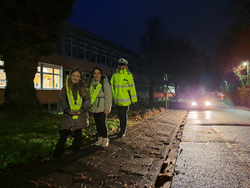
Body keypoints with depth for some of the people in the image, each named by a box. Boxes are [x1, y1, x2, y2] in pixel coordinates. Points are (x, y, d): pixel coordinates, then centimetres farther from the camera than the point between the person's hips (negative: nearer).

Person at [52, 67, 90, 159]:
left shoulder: (84, 87, 2)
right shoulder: (66, 86, -1)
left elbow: (87, 100, 2)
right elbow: (61, 99, -2)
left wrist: (82, 110, -11)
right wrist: (68, 110, -12)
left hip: (80, 115, 2)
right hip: (68, 115, -1)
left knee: (78, 133, 15)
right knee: (64, 134, 1)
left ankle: (76, 150, 31)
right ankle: (57, 153, 11)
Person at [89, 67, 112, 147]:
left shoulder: (105, 82, -7)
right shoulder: (91, 83, 9)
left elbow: (108, 96, -10)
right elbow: (89, 94, 11)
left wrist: (107, 108, -14)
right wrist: (89, 105, 5)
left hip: (102, 107, -5)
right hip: (94, 107, 5)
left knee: (102, 123, -3)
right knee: (97, 123, 12)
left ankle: (105, 139, 14)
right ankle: (100, 138, 26)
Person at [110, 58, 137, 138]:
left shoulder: (129, 75, -3)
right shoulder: (115, 75, 7)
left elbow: (132, 87, -3)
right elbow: (111, 86, 10)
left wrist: (133, 98, -4)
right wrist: (113, 97, 5)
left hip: (125, 99, -4)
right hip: (117, 100, 4)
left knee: (123, 115, 1)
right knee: (120, 115, 16)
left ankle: (122, 132, 10)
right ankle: (122, 129, 33)